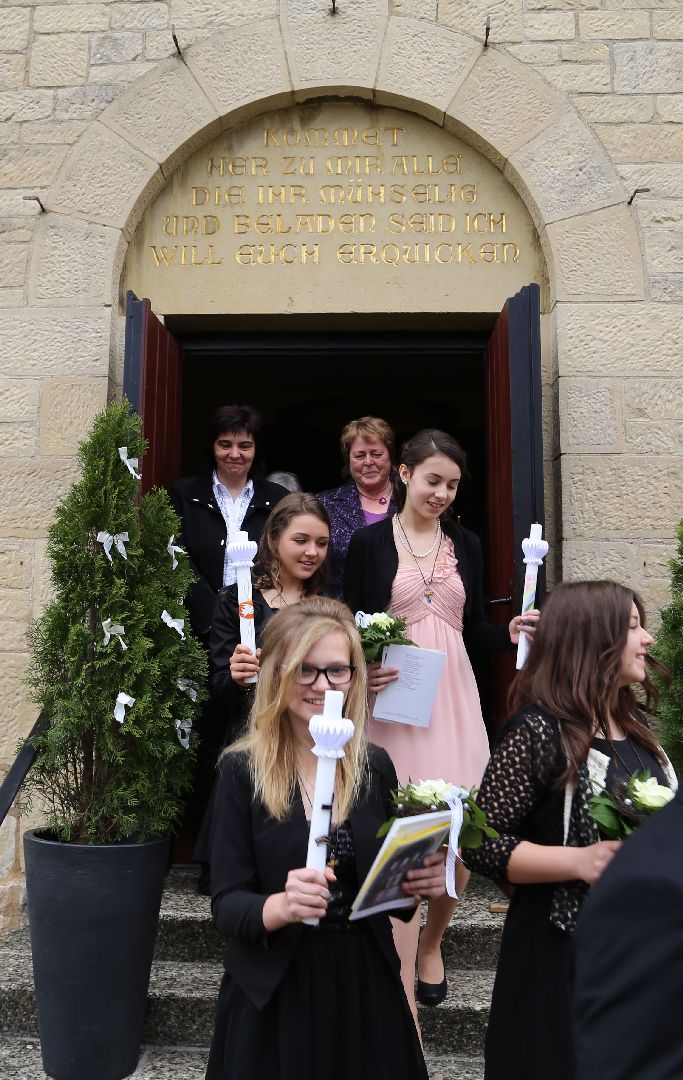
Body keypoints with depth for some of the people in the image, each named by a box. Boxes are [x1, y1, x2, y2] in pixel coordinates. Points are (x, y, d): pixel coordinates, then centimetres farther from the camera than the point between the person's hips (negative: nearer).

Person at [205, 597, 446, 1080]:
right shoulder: (242, 770, -12)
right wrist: (281, 906, -32)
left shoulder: (376, 764, -4)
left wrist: (421, 881, -15)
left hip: (365, 987, 3)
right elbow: (227, 906, -12)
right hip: (273, 996, -2)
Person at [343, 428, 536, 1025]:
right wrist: (361, 672, -17)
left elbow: (474, 628, 15)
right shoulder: (369, 542, 1)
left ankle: (432, 943, 34)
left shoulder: (466, 544, 11)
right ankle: (402, 987, 11)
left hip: (454, 697, 4)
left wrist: (510, 633, -4)